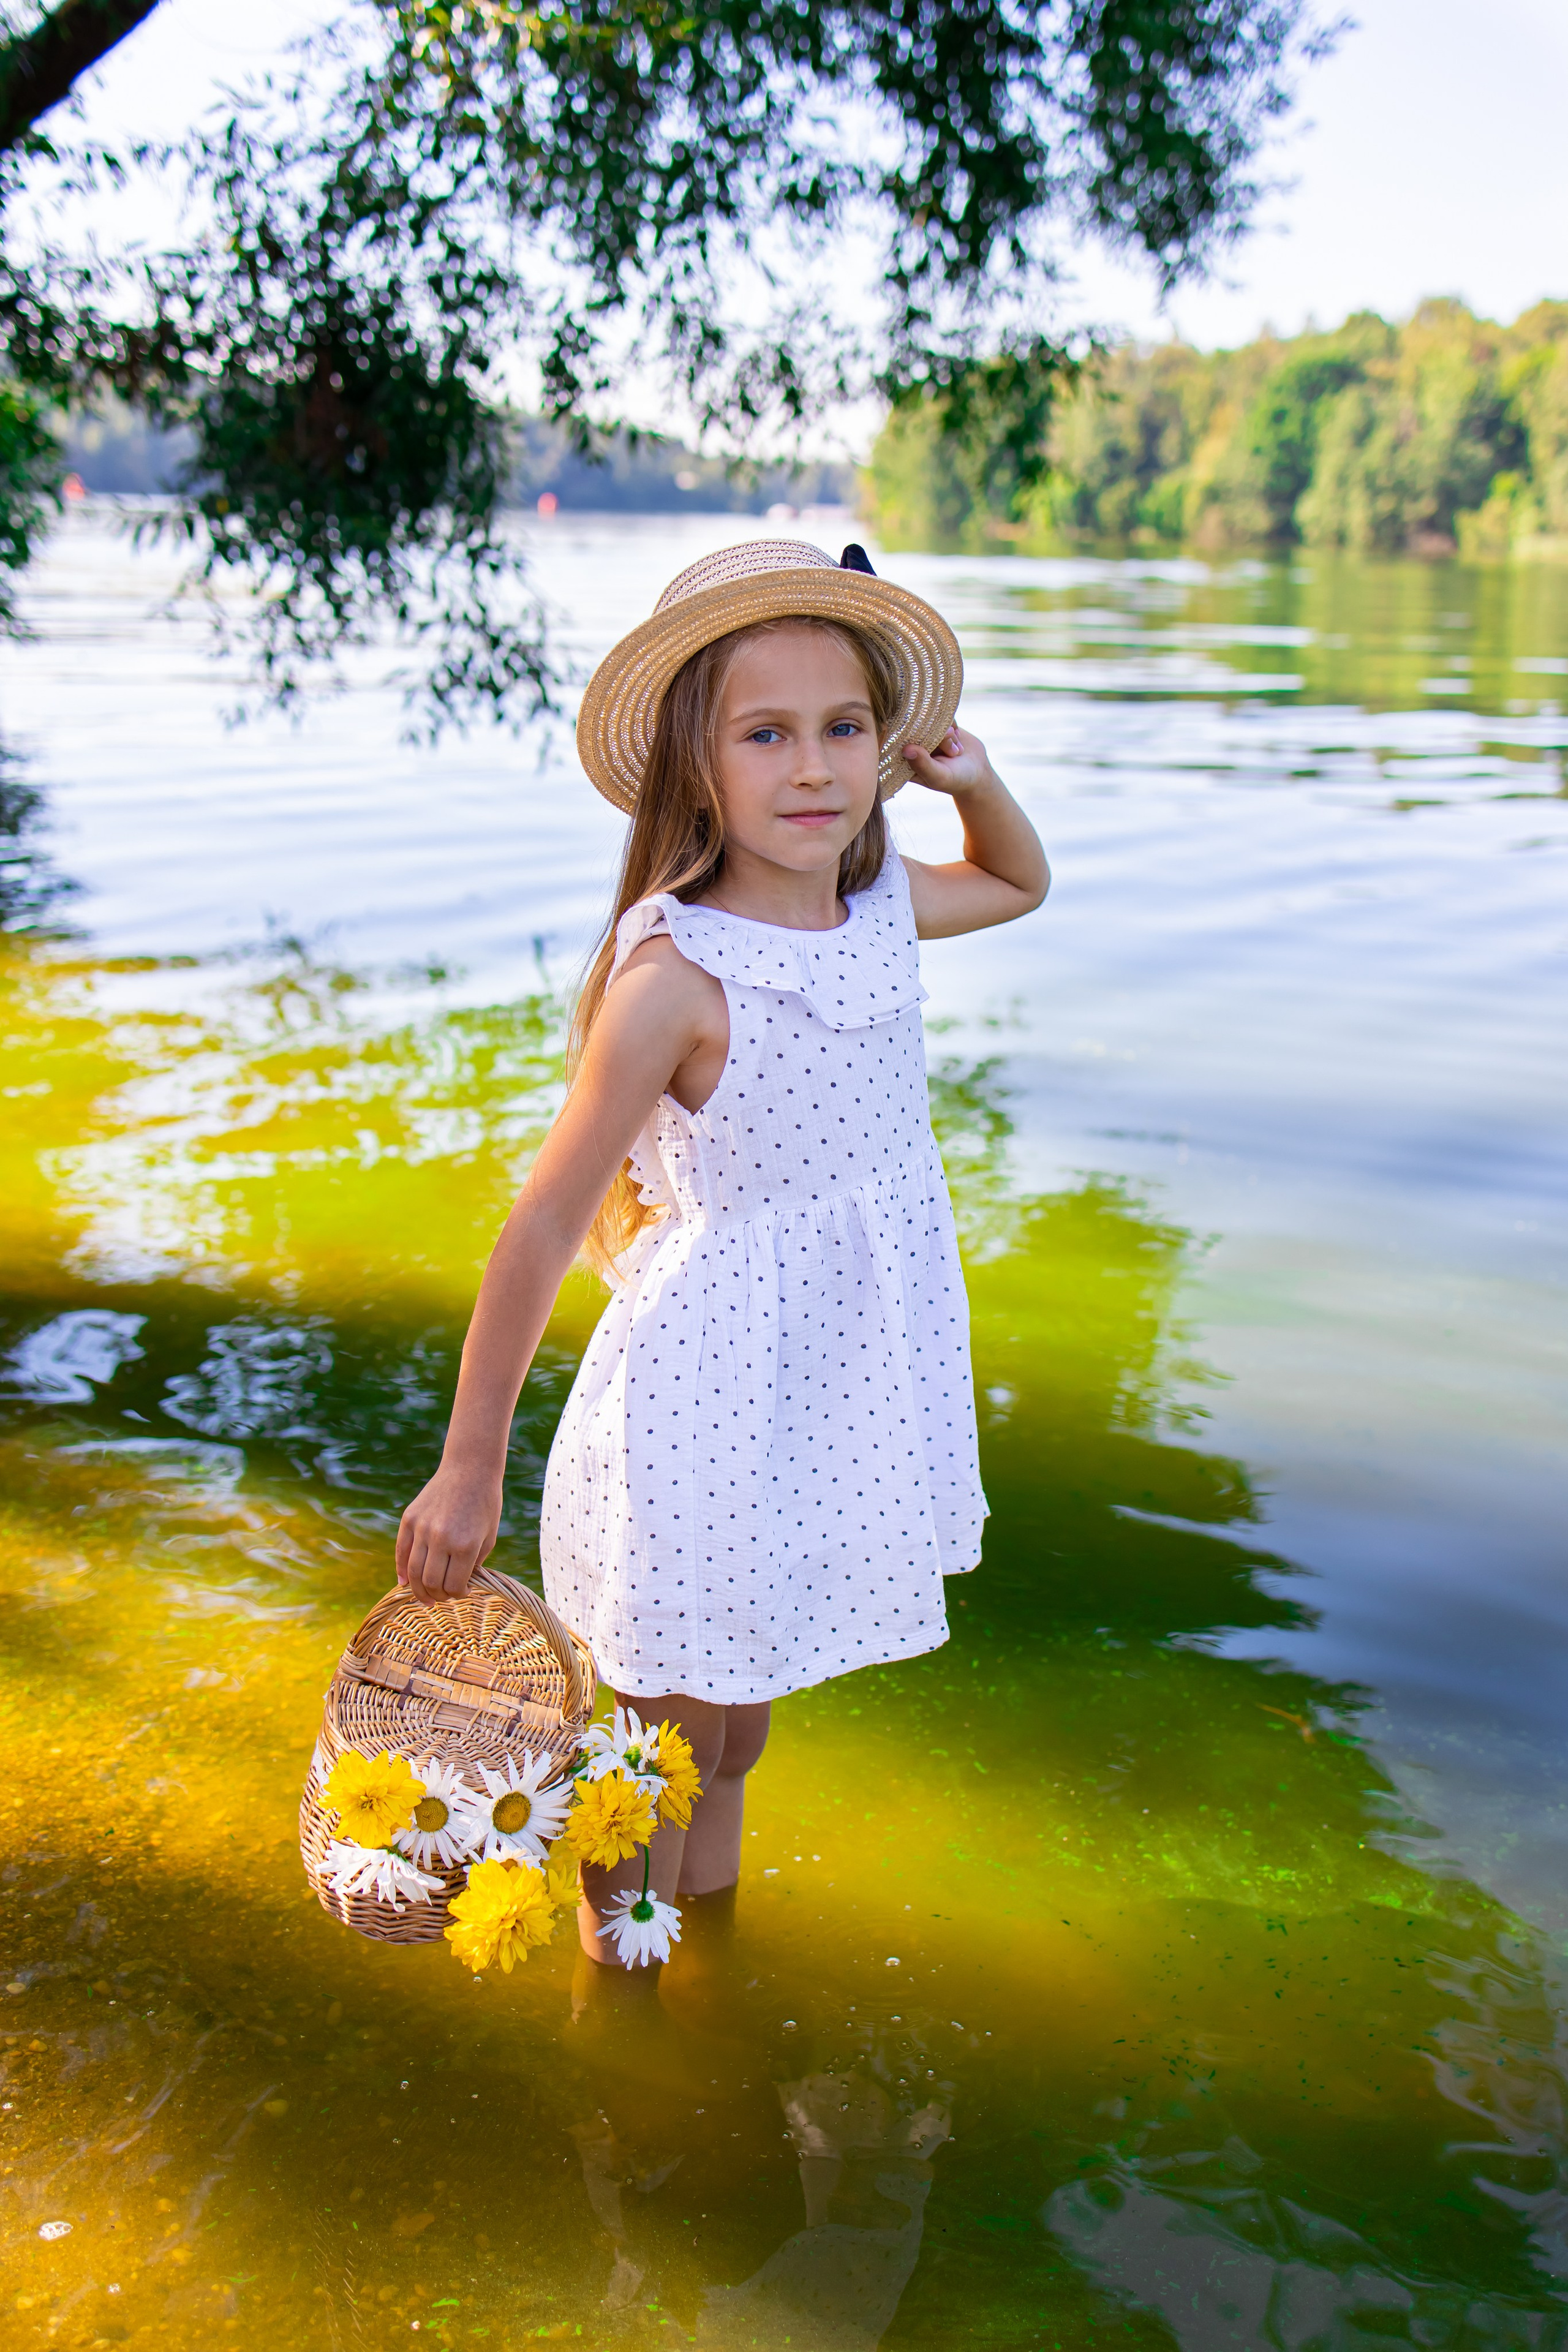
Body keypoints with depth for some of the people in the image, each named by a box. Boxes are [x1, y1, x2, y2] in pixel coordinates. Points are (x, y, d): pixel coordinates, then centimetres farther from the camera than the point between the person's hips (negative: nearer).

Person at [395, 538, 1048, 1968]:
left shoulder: (881, 902, -3)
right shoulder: (675, 976, -23)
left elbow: (1020, 884, 22)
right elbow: (544, 1226, -17)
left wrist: (973, 778, -1)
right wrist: (469, 1470, -11)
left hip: (837, 1396, 6)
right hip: (709, 1404, -6)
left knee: (740, 1726, 24)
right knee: (667, 1740, 11)